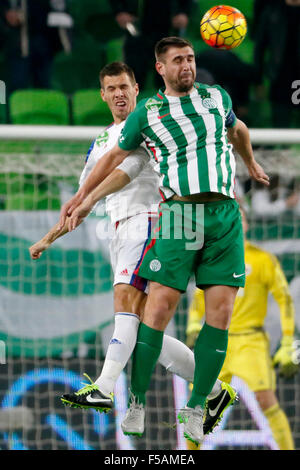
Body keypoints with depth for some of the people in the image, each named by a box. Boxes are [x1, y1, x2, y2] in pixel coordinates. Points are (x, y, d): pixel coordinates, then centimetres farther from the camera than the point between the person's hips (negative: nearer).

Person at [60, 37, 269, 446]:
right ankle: (137, 402, -1)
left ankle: (195, 409, 3)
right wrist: (81, 197, 20)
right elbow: (115, 156, 18)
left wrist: (251, 163, 49)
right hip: (179, 215, -2)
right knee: (159, 307, -11)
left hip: (225, 215, 2)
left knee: (220, 312, -5)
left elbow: (238, 129, 35)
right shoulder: (147, 113, 6)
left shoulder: (217, 97, 13)